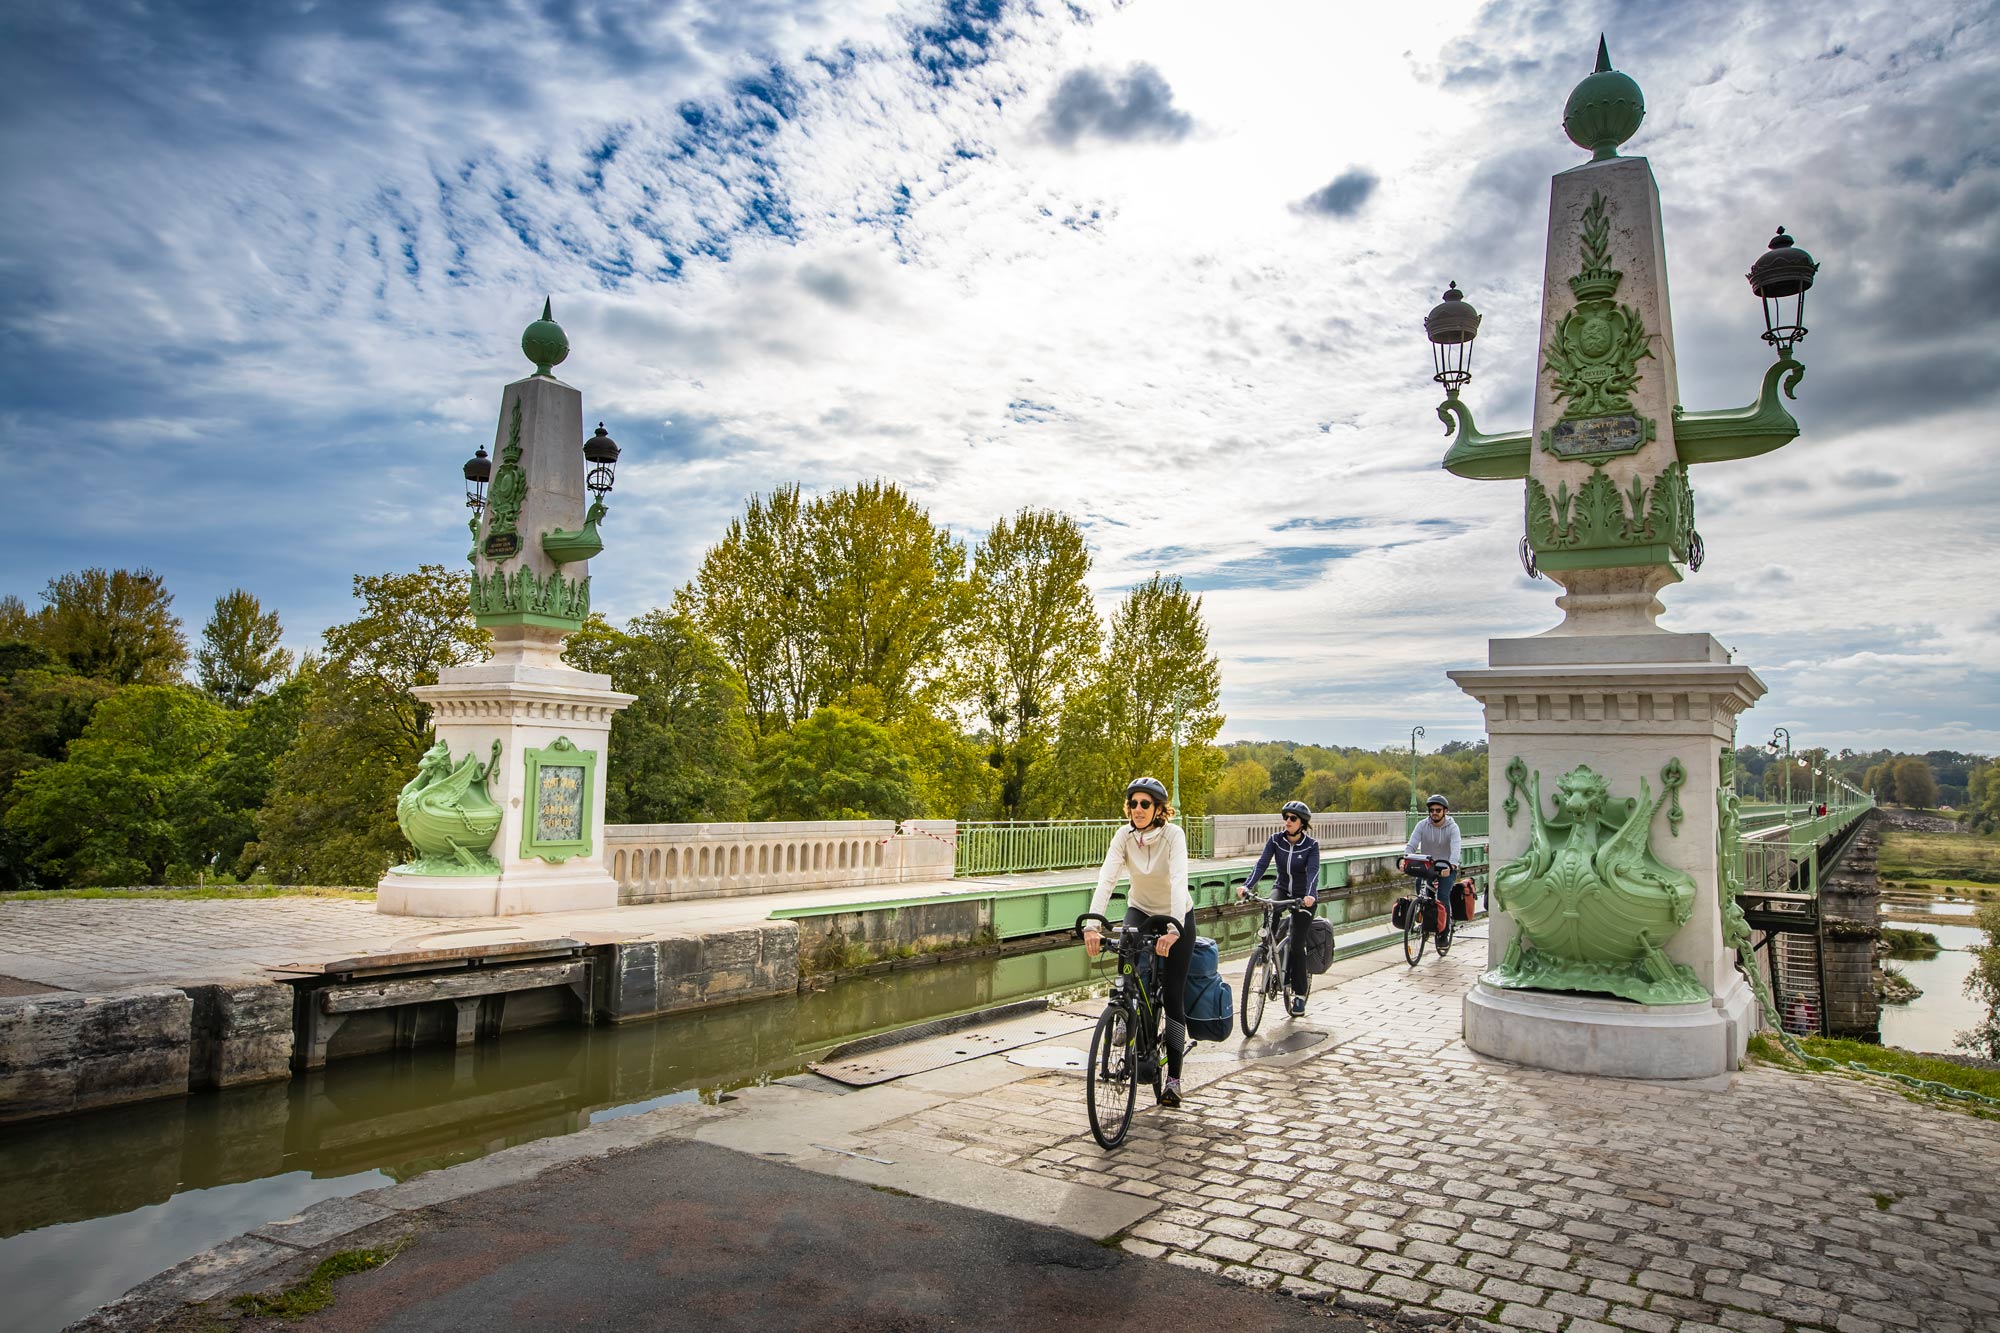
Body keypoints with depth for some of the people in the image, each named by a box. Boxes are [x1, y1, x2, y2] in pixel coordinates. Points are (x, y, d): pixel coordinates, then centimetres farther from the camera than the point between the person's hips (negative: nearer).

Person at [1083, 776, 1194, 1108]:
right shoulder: (1124, 835, -17)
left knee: (1173, 996, -3)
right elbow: (1106, 879, -28)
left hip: (1177, 918, -2)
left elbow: (1179, 882, -38)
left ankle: (1173, 1077, 8)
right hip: (1140, 912, 2)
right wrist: (1092, 925, -43)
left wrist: (1173, 929, -53)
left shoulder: (1173, 835, -25)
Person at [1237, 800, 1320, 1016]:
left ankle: (1300, 994, 7)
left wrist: (1310, 895, -47)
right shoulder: (1276, 840, -8)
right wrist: (1247, 885, -35)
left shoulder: (1311, 845, -15)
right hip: (1282, 890, 2)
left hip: (1304, 897, -2)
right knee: (1270, 909, -34)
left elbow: (1313, 872, -28)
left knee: (1297, 945, -6)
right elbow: (1262, 864, -18)